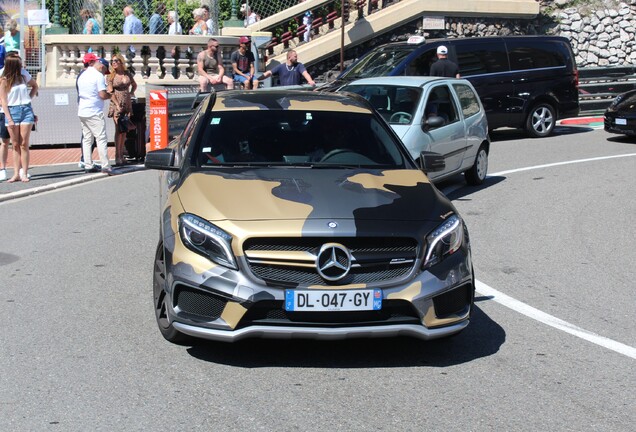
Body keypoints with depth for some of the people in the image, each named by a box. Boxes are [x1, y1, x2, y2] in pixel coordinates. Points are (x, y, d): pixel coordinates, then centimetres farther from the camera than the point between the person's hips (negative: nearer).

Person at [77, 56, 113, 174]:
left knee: (87, 139, 11)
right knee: (101, 138, -5)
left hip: (82, 112, 8)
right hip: (94, 112, -8)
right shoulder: (98, 75, -9)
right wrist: (111, 95, 3)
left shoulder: (82, 75, 16)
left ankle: (88, 166, 10)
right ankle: (105, 166, -9)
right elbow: (103, 95, -17)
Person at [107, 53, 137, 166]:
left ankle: (121, 154, 13)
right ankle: (117, 156, -5)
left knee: (124, 130, 6)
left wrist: (130, 94, 9)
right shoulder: (111, 76, -2)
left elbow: (134, 85, 25)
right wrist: (117, 105, -15)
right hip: (116, 105, -4)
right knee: (118, 130, -8)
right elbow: (110, 92, -7)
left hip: (127, 104, 4)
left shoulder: (127, 74, 8)